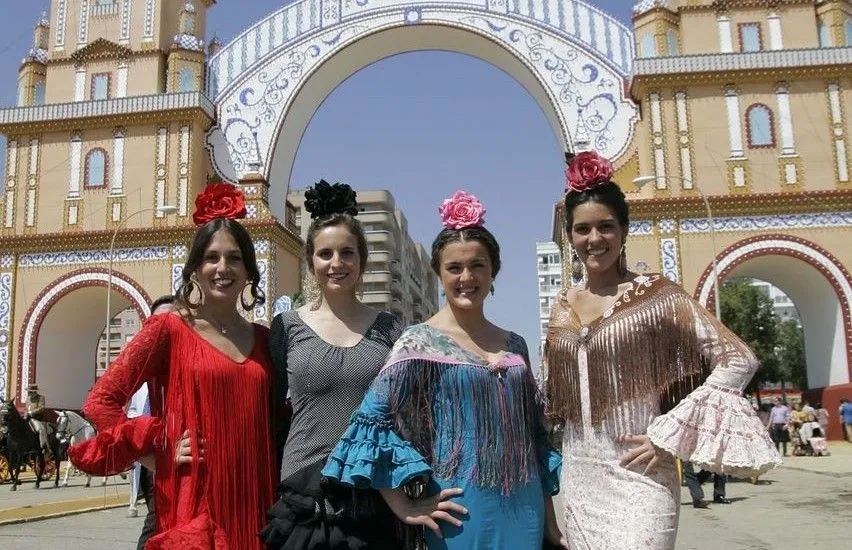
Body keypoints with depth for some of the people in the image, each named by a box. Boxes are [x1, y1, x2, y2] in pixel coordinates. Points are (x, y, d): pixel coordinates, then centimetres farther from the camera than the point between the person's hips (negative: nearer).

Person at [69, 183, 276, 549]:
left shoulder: (263, 338, 8)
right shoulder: (169, 329, -4)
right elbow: (101, 402, -5)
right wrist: (158, 458, -7)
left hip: (253, 499, 4)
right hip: (194, 501, -4)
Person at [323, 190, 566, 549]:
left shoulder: (514, 346, 7)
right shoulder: (420, 342, -8)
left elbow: (534, 436, 12)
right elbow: (374, 419, -14)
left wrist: (549, 519, 11)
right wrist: (406, 508, -14)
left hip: (524, 511, 5)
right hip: (461, 513, -5)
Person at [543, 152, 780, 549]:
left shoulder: (656, 295, -7)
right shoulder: (562, 309, 7)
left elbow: (738, 361, -10)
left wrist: (668, 434, -13)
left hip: (636, 476, -5)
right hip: (577, 478, 5)